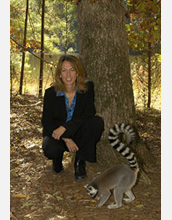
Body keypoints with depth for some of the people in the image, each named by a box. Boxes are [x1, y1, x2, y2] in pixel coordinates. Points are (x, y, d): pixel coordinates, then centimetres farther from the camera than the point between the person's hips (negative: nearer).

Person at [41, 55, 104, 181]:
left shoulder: (88, 89, -9)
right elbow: (47, 122, -9)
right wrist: (65, 138, -25)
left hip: (79, 134, 1)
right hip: (57, 134, -1)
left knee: (97, 121, -29)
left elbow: (89, 114, -18)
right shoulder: (50, 93, -10)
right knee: (50, 149, -35)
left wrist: (65, 127, -29)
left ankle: (80, 163, -12)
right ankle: (58, 158, 9)